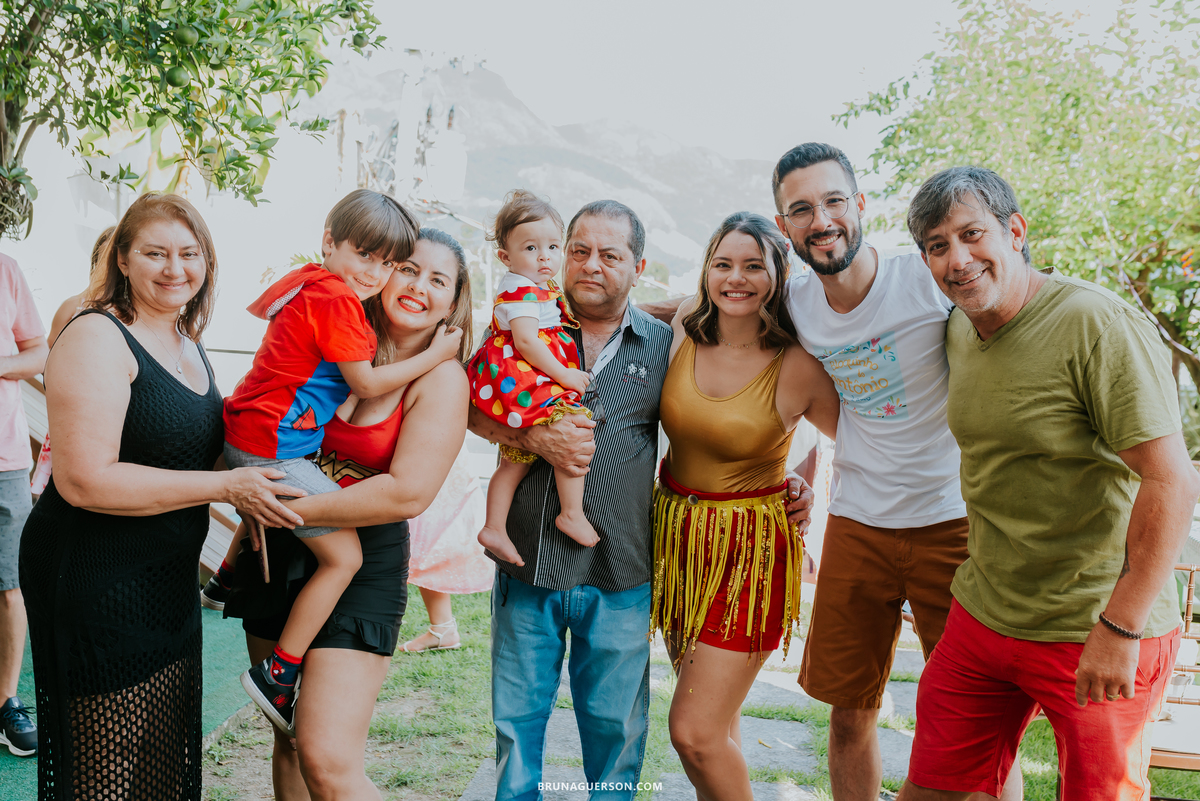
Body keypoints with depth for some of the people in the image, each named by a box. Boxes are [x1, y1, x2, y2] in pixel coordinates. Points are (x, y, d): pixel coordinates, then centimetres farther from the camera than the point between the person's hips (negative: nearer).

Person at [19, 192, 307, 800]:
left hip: (167, 583, 8)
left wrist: (250, 489, 7)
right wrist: (225, 485, -23)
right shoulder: (97, 338, -16)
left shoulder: (187, 344, 11)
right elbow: (85, 480, -25)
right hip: (92, 581, -8)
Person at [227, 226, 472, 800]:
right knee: (286, 739, 17)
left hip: (362, 565, -5)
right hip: (278, 552, 5)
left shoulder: (442, 380, -10)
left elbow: (408, 493, -19)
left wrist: (289, 507, -19)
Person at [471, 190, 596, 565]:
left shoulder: (537, 289, 20)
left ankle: (494, 527, 20)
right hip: (522, 384, -11)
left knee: (516, 460, 14)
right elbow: (526, 341, -23)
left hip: (513, 388, 11)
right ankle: (572, 514, -8)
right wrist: (564, 375, -20)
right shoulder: (521, 290, -13)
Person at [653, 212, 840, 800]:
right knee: (714, 723, 16)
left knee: (695, 733, -6)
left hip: (750, 549, -4)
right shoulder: (683, 329, -3)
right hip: (675, 532, 5)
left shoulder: (798, 367, -13)